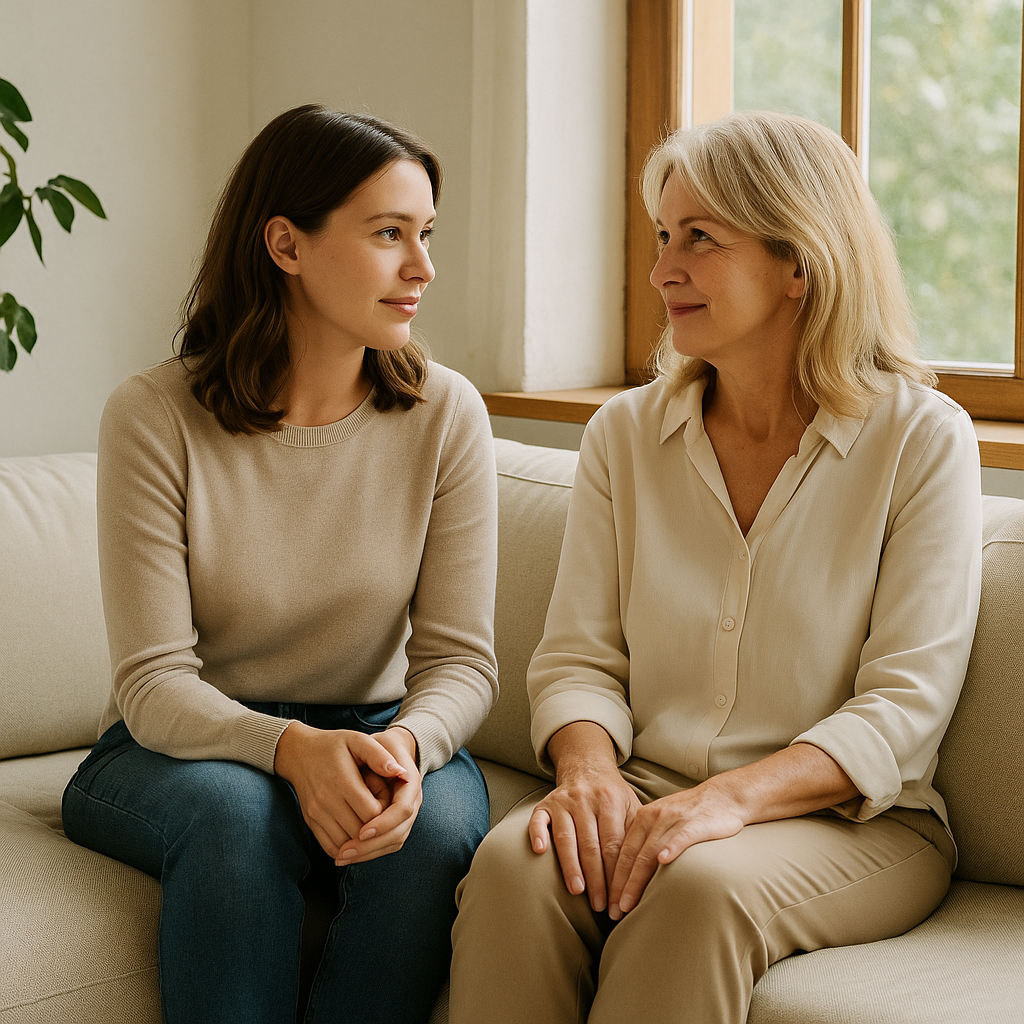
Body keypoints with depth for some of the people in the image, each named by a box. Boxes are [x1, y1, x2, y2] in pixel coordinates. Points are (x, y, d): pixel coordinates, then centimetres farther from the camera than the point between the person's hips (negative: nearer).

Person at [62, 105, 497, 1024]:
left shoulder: (446, 414, -7)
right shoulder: (155, 418, -13)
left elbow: (461, 657, -8)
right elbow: (155, 683, -17)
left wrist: (408, 744, -32)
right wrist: (292, 748, -36)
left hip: (373, 731, 2)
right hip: (182, 746, -2)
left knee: (436, 821, -30)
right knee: (233, 810, -35)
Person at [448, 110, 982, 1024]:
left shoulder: (922, 438, -4)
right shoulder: (627, 434, 9)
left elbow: (906, 706, -10)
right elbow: (579, 656, 6)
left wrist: (731, 796, -25)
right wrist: (589, 768, -18)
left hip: (853, 822, -3)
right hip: (650, 798, 3)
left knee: (702, 885, -35)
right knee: (516, 862, -30)